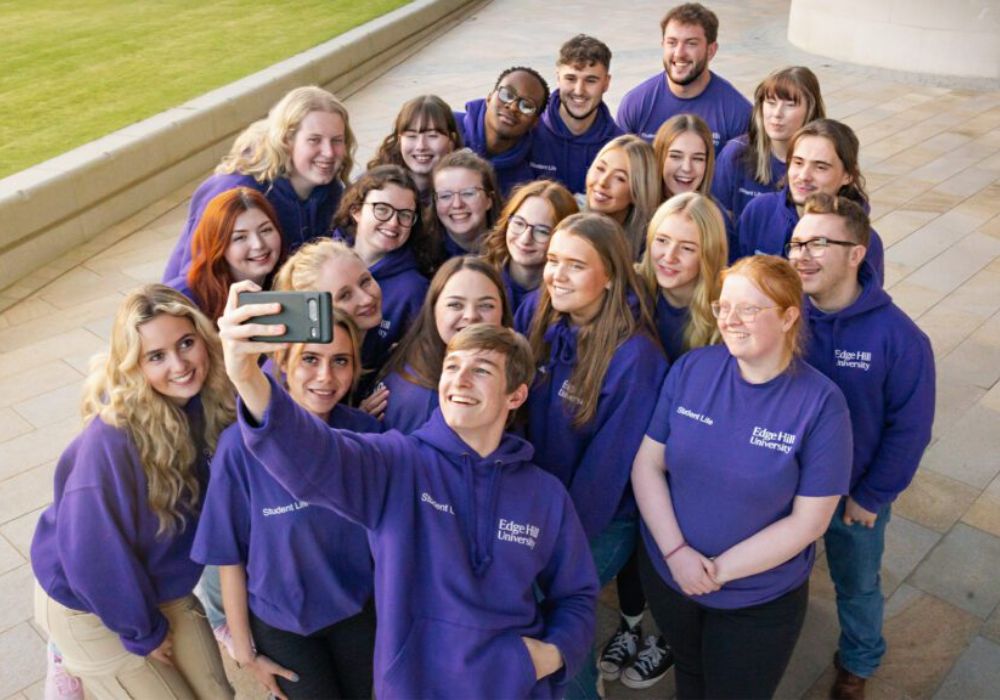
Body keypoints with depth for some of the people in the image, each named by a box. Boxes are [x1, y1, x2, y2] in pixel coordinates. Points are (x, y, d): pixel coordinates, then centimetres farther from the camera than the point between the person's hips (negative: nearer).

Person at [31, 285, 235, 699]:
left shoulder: (210, 404, -17)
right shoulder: (111, 443, -34)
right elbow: (94, 555, -24)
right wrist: (144, 632, -12)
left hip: (162, 587, 5)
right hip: (87, 602, -5)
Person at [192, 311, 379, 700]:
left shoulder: (367, 432, -15)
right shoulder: (242, 445, -24)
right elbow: (230, 555, -13)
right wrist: (245, 650, -6)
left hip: (358, 609, 3)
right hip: (280, 622, -3)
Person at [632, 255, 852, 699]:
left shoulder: (821, 403, -19)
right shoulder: (691, 369, -11)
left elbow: (808, 521, -17)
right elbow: (648, 464, -8)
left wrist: (721, 570, -17)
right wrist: (676, 551, -18)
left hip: (759, 599, -2)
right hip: (666, 573, 3)